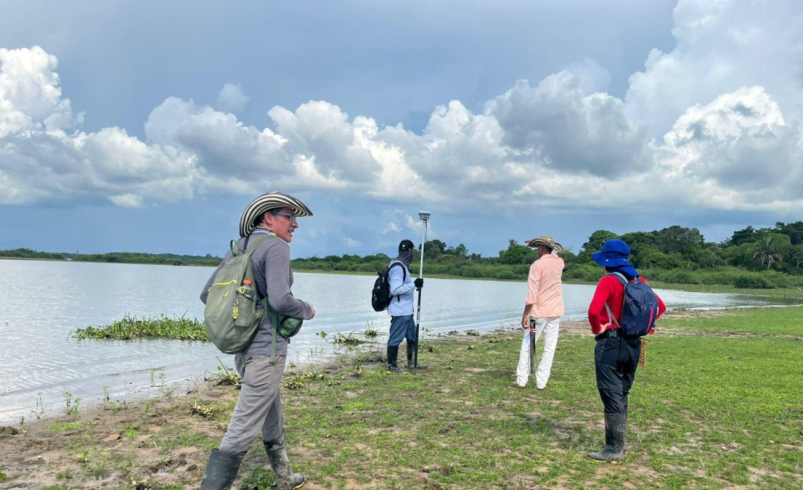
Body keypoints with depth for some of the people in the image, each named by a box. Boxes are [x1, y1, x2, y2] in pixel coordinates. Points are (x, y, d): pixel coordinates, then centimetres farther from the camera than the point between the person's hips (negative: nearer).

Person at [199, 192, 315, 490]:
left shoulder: (237, 248, 10)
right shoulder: (276, 247, -13)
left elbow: (207, 295, 11)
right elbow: (280, 299, -25)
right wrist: (307, 311, -6)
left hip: (243, 348, 9)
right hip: (266, 349, -9)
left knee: (272, 416, 23)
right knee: (244, 430, -5)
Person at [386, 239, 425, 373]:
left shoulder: (402, 265, 13)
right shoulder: (398, 267, -20)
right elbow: (395, 289, -26)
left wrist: (414, 284, 15)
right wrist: (414, 284, -24)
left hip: (406, 310, 11)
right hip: (400, 311, -11)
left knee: (413, 336, 20)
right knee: (396, 338, -1)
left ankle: (411, 362, 33)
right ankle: (391, 365, 9)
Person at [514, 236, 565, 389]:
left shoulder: (537, 265, -13)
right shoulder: (559, 262, 4)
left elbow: (532, 293, -18)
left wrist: (525, 315, -14)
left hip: (539, 312, -5)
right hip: (555, 312, 5)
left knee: (527, 346, 6)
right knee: (549, 348, 6)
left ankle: (521, 380, 8)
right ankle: (541, 382, 7)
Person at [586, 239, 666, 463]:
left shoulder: (608, 281, -15)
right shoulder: (639, 281, 7)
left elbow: (593, 310, -28)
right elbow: (660, 307, 15)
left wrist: (597, 328, -11)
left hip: (610, 343, -7)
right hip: (633, 344, 7)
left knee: (612, 396, 0)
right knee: (621, 395, 17)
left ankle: (614, 450, 7)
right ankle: (617, 444, 26)